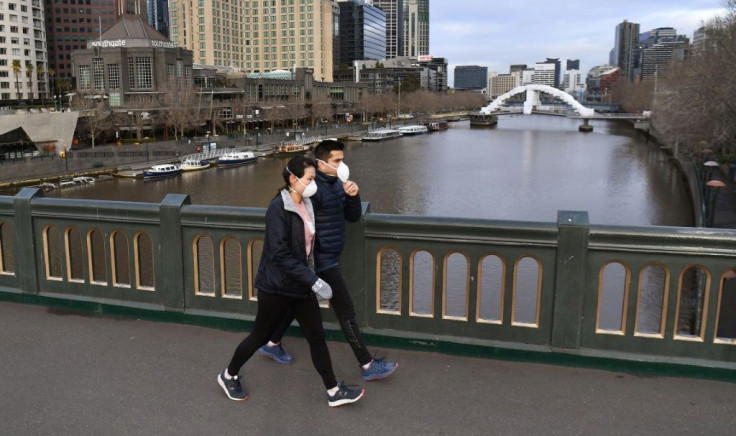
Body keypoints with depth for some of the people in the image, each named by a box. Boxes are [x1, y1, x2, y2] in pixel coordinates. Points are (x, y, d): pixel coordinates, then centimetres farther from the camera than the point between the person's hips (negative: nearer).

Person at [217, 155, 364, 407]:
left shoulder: (306, 206, 4)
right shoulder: (279, 208, -21)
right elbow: (279, 254, -26)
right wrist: (313, 280, -27)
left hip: (300, 285, 7)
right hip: (276, 287, -7)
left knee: (317, 337, 8)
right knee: (261, 336, 10)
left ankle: (334, 392, 18)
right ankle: (229, 376, 34)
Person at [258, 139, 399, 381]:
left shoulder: (336, 183, 8)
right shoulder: (314, 188, -20)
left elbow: (353, 217, 9)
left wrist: (352, 195, -10)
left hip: (327, 257, 9)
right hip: (323, 260, -9)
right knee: (346, 311, -3)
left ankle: (272, 344, 36)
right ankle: (368, 366, 7)